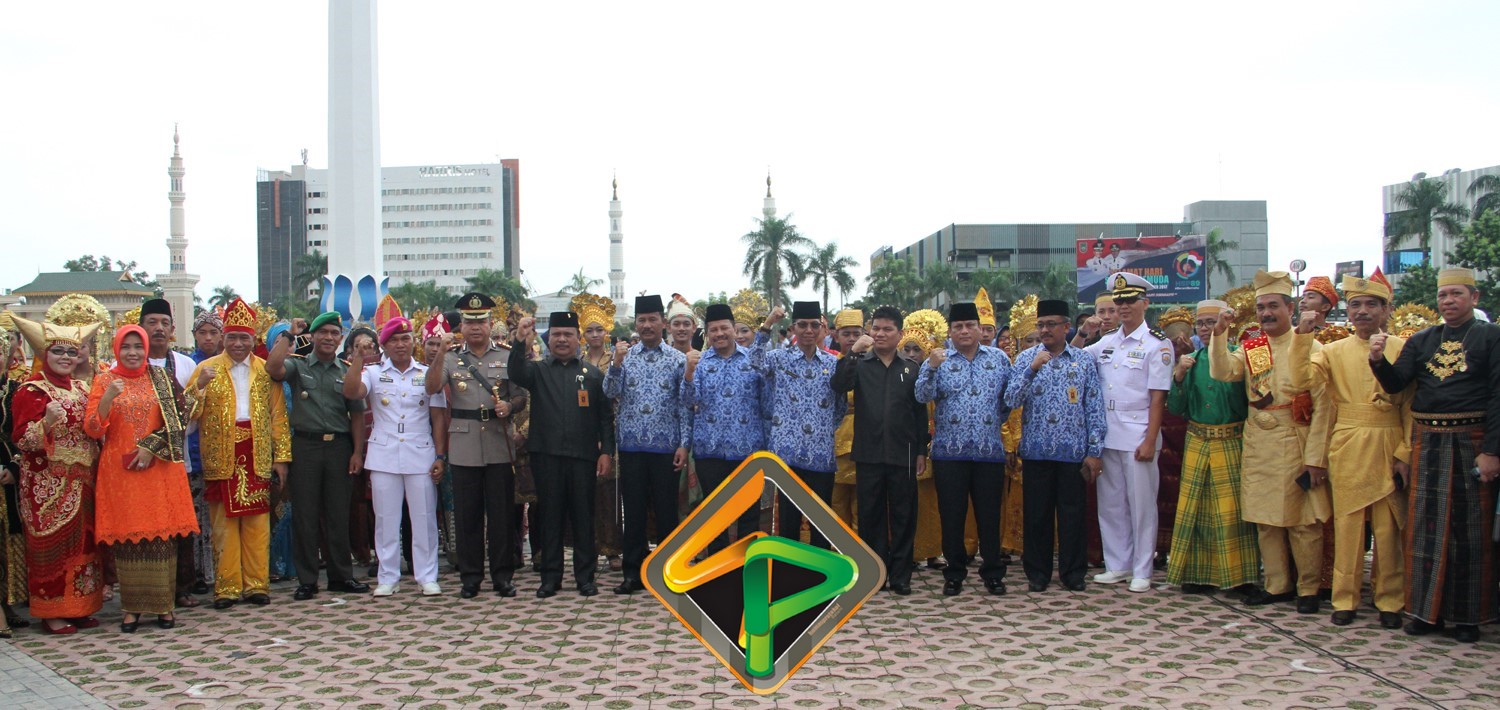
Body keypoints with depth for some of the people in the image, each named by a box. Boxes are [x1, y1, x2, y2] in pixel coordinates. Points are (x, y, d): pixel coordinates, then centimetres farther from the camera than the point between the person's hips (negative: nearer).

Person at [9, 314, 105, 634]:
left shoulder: (80, 389, 13)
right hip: (48, 484, -6)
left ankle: (79, 606, 18)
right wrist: (48, 421, -30)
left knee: (83, 542, 9)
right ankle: (52, 612, 6)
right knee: (52, 543, -2)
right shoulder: (31, 391, -7)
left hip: (81, 481, 7)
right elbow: (22, 440, -14)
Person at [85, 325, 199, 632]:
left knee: (162, 534, -1)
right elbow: (92, 429, -3)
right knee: (126, 536, 0)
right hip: (119, 470, 0)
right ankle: (131, 606, 8)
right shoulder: (104, 380, 5)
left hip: (159, 467, 0)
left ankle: (163, 604, 5)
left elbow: (179, 418, 2)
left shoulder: (162, 378, 6)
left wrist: (151, 446, -9)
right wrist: (108, 397, -18)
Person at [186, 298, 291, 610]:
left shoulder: (265, 370, 9)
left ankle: (256, 584, 9)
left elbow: (278, 416, 7)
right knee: (224, 524, 1)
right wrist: (200, 385, -20)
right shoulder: (207, 368, 5)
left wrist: (281, 456, 1)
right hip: (221, 458, -1)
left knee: (257, 523, 2)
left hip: (257, 458, 1)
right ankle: (227, 587, 8)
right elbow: (189, 413, -3)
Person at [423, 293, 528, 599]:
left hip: (500, 448, 0)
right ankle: (470, 576, 15)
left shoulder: (507, 357, 8)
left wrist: (509, 406, -13)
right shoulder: (451, 360, 8)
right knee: (467, 515, 5)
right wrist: (439, 353, -20)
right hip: (464, 450, 0)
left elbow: (521, 398, 9)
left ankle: (503, 575, 13)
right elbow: (432, 388, -10)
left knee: (502, 514, 3)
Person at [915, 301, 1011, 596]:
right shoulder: (938, 360, 4)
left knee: (989, 514, 6)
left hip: (989, 451, 1)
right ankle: (954, 574, 16)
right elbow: (922, 396, -9)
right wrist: (932, 369, -23)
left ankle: (993, 573, 18)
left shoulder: (999, 359, 9)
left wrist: (995, 421, 6)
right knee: (952, 515, 5)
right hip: (949, 452, -1)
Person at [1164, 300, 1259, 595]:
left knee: (1232, 509, -1)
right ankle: (1199, 573, 16)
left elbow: (1251, 403, -8)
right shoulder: (1191, 360, 9)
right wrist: (1178, 376, -8)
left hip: (1231, 444, -4)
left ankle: (1238, 575, 11)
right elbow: (1176, 408, 6)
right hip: (1196, 444, 4)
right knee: (1196, 509, 6)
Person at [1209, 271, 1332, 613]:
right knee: (1265, 519, 10)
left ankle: (1308, 588, 14)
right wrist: (1220, 333, -20)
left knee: (1303, 521, 1)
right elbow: (1222, 372, -10)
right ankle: (1277, 585, 22)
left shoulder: (1310, 348, -5)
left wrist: (1316, 457, -12)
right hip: (1258, 444, 4)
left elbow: (1321, 407, -8)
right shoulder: (1250, 346, 8)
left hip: (1296, 444, -4)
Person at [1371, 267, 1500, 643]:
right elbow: (1395, 383, 3)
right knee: (1425, 525, 5)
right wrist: (1379, 360, -18)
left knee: (1469, 528, 3)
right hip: (1426, 442, 3)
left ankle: (1468, 615, 13)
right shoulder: (1420, 341, 11)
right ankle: (1427, 609, 15)